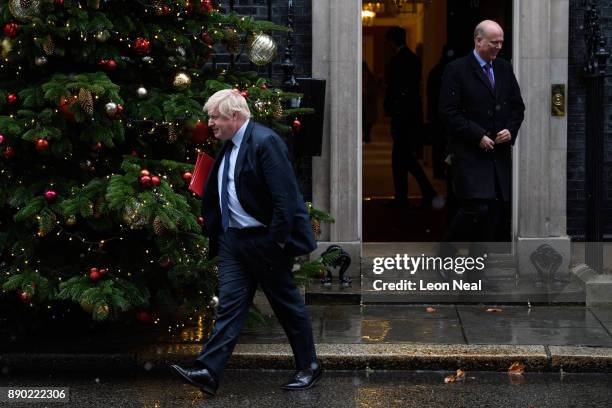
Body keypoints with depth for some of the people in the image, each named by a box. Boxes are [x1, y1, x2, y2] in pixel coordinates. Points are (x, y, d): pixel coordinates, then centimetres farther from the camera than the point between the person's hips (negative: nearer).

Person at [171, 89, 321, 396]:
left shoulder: (265, 142, -16)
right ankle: (207, 373, -7)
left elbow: (284, 195, -20)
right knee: (229, 305, 0)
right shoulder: (228, 146, 11)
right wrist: (215, 233, 15)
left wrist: (277, 241, -21)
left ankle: (308, 367, 19)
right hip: (233, 240, 8)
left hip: (264, 241, -8)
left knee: (287, 305, 6)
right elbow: (216, 194, 21)